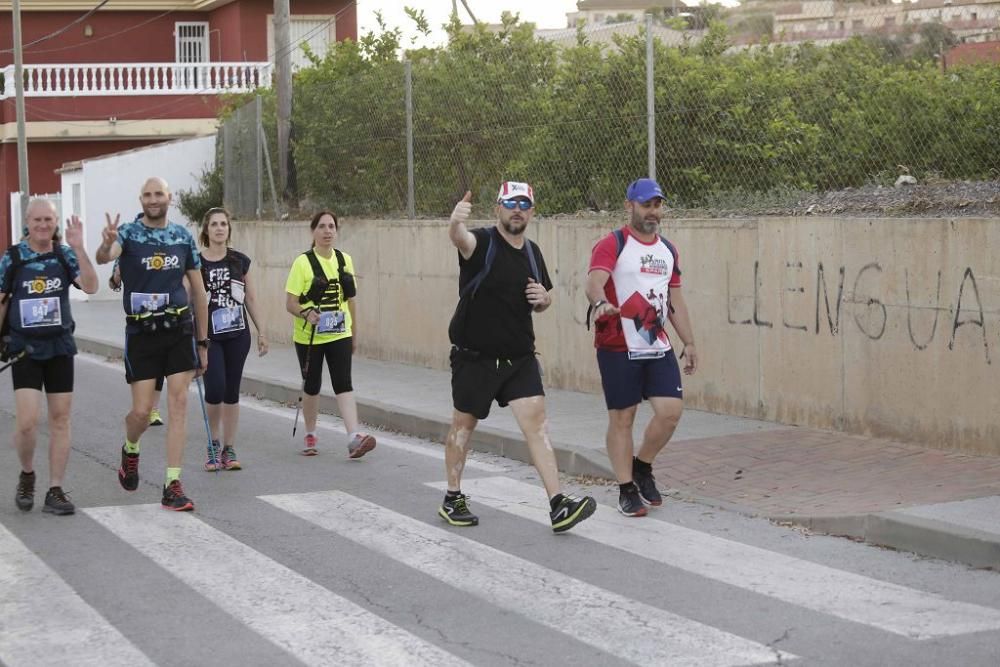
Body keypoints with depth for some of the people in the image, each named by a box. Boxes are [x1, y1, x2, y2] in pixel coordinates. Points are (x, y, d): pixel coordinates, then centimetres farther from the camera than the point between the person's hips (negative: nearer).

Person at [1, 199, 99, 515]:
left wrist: (78, 248, -24)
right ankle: (27, 476, 17)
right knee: (26, 422, -11)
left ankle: (55, 491, 11)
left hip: (60, 346, 2)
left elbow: (90, 286, -15)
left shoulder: (64, 254, 0)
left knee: (60, 419, 4)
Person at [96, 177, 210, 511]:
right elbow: (104, 257, -27)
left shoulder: (183, 236, 6)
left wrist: (203, 341, 10)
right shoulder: (128, 233, -4)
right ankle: (130, 450, 35)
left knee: (178, 404, -5)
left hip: (179, 329, 2)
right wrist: (106, 246, -52)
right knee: (141, 411, 0)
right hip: (141, 332, -2)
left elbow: (198, 291, 11)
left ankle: (173, 487, -3)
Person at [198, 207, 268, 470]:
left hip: (237, 337, 3)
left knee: (232, 392, 5)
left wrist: (261, 332, 11)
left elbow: (251, 298, 13)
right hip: (208, 337, -3)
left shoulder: (240, 261, 6)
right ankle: (213, 445, 8)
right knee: (215, 390, -13)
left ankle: (229, 450, 14)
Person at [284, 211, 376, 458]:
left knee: (343, 384, -10)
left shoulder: (345, 260, 6)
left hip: (339, 335, 2)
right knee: (312, 386, 9)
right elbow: (290, 303, -10)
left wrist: (355, 332, 15)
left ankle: (354, 437, -21)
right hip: (309, 336, -2)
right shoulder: (303, 263, -8)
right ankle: (310, 436, 27)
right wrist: (307, 314, -29)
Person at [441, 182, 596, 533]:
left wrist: (544, 298, -4)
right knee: (464, 424, 8)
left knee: (535, 420, -8)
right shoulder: (481, 242, -11)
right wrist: (455, 221, -62)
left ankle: (558, 504, -13)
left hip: (519, 358, 4)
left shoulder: (532, 252, 8)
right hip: (474, 357, -4)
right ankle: (453, 499, 25)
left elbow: (542, 301, 22)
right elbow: (460, 238, -37)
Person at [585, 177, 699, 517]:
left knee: (671, 410, -5)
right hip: (618, 348, -5)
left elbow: (675, 301, 21)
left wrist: (689, 343, 16)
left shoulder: (667, 250, 15)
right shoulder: (612, 244, -6)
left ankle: (642, 467, 20)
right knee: (622, 418, 0)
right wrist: (601, 302, -45)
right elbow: (594, 281, -24)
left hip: (658, 347, 6)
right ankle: (627, 489, 11)